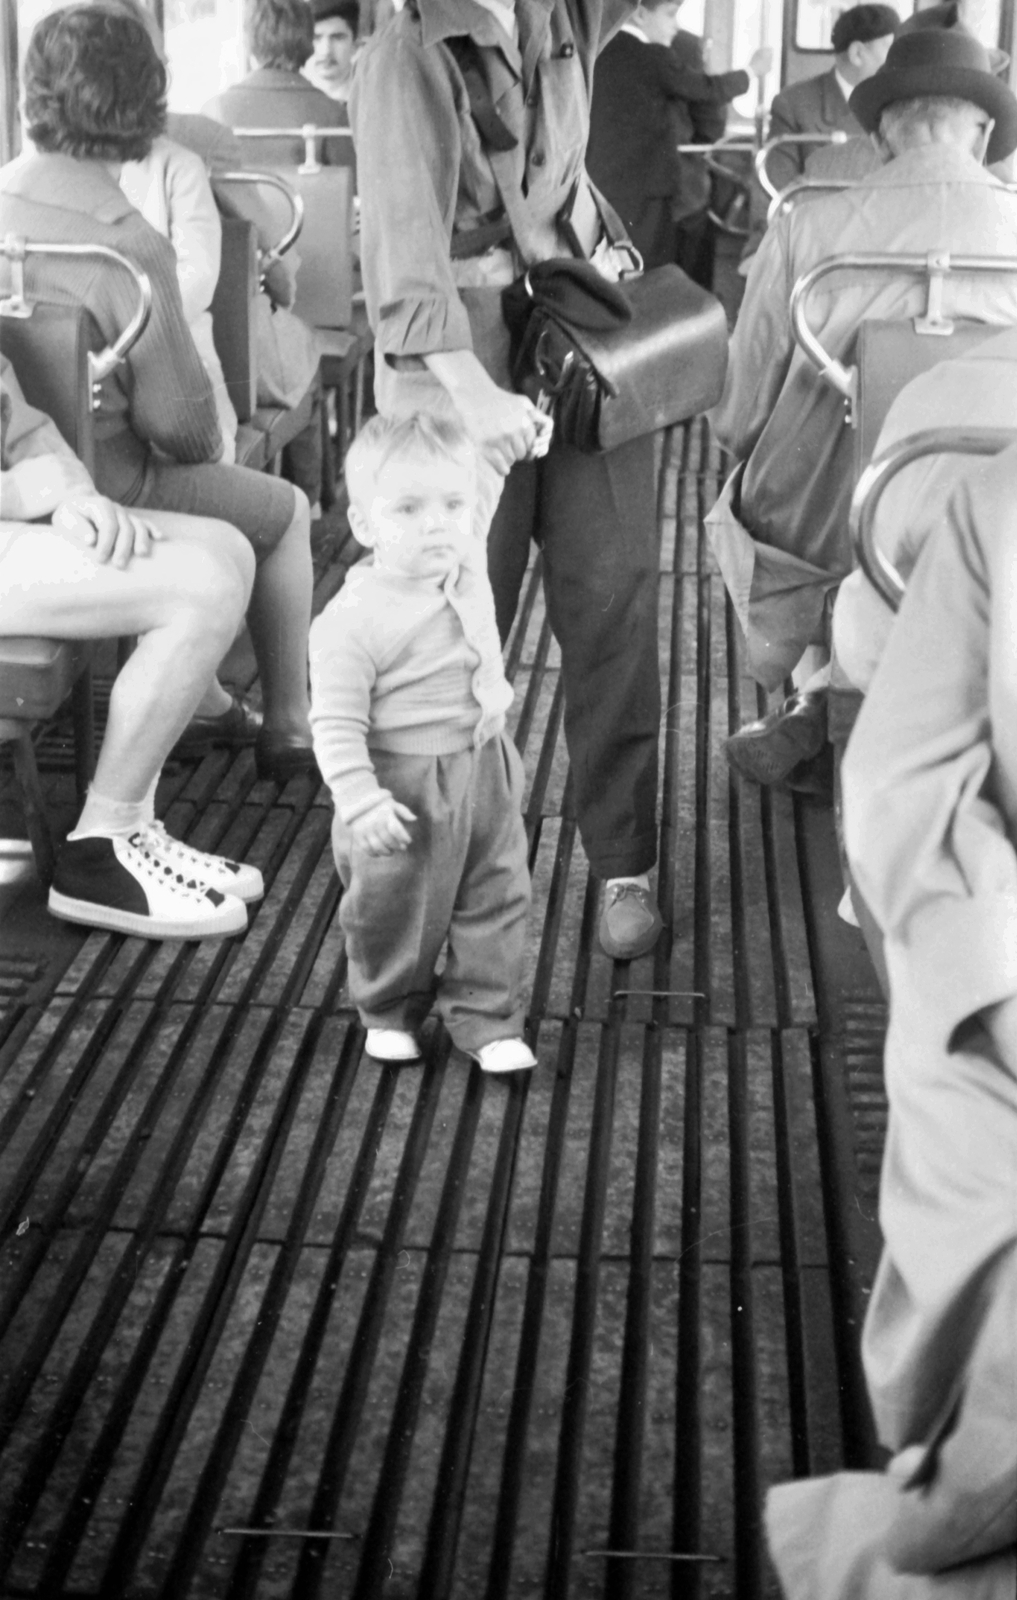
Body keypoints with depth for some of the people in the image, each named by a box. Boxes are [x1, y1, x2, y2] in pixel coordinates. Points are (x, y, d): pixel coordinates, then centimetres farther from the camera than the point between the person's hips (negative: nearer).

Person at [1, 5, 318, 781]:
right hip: (100, 499, -7)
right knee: (286, 512, 17)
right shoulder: (128, 249, -26)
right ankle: (288, 729, 27)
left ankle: (201, 698, 42)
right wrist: (209, 446, 4)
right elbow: (180, 423, -19)